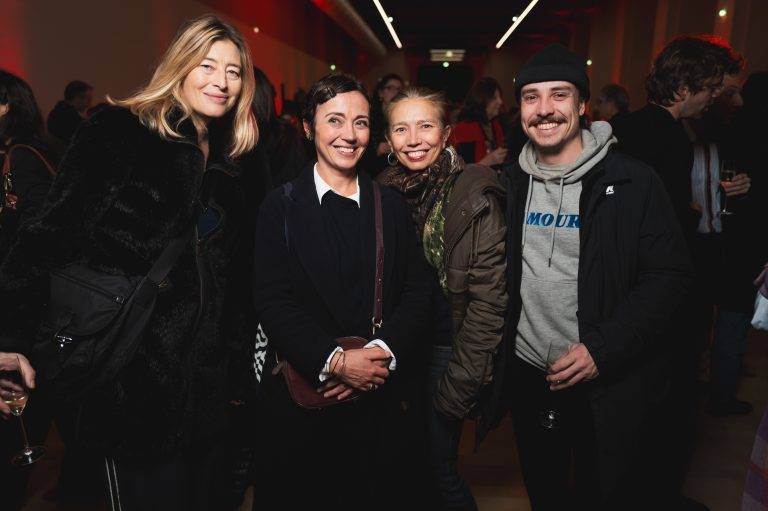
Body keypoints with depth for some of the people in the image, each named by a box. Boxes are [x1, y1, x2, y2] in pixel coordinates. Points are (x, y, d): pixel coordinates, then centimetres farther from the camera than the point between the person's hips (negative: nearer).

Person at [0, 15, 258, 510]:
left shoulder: (224, 163, 11)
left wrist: (237, 365, 13)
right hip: (136, 374, -6)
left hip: (205, 381, 6)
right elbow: (54, 233, -14)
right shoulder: (118, 132, -7)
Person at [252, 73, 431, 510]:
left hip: (378, 394, 2)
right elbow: (273, 302, -10)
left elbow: (418, 291, 0)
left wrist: (383, 352, -14)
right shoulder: (282, 206, -2)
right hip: (301, 392, -2)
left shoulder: (391, 206, 6)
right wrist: (334, 361, -18)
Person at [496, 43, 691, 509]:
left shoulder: (633, 182, -12)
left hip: (608, 384, -4)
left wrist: (602, 350, -20)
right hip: (527, 377, 4)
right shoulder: (513, 184, 2)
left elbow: (670, 275, -12)